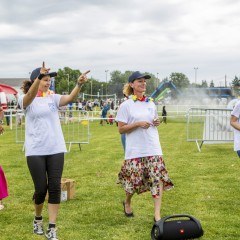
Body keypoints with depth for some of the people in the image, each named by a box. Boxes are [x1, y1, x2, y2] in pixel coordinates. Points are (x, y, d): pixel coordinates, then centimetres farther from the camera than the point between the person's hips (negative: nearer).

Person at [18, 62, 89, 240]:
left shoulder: (53, 98, 5)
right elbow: (30, 95, -27)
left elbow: (70, 98, -14)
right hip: (35, 151, -3)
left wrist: (79, 84, -33)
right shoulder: (26, 100, -3)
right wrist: (39, 76, -45)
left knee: (55, 187, -1)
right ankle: (38, 219, 31)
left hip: (56, 149, 3)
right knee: (41, 188, 3)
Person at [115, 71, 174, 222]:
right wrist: (138, 124, -17)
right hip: (135, 150, -4)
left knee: (158, 179, -7)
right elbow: (121, 129, -5)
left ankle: (157, 214, -3)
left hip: (153, 148, 4)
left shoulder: (151, 104, 12)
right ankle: (127, 202, 36)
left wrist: (157, 123, 1)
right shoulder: (126, 105, -3)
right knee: (134, 180, 4)